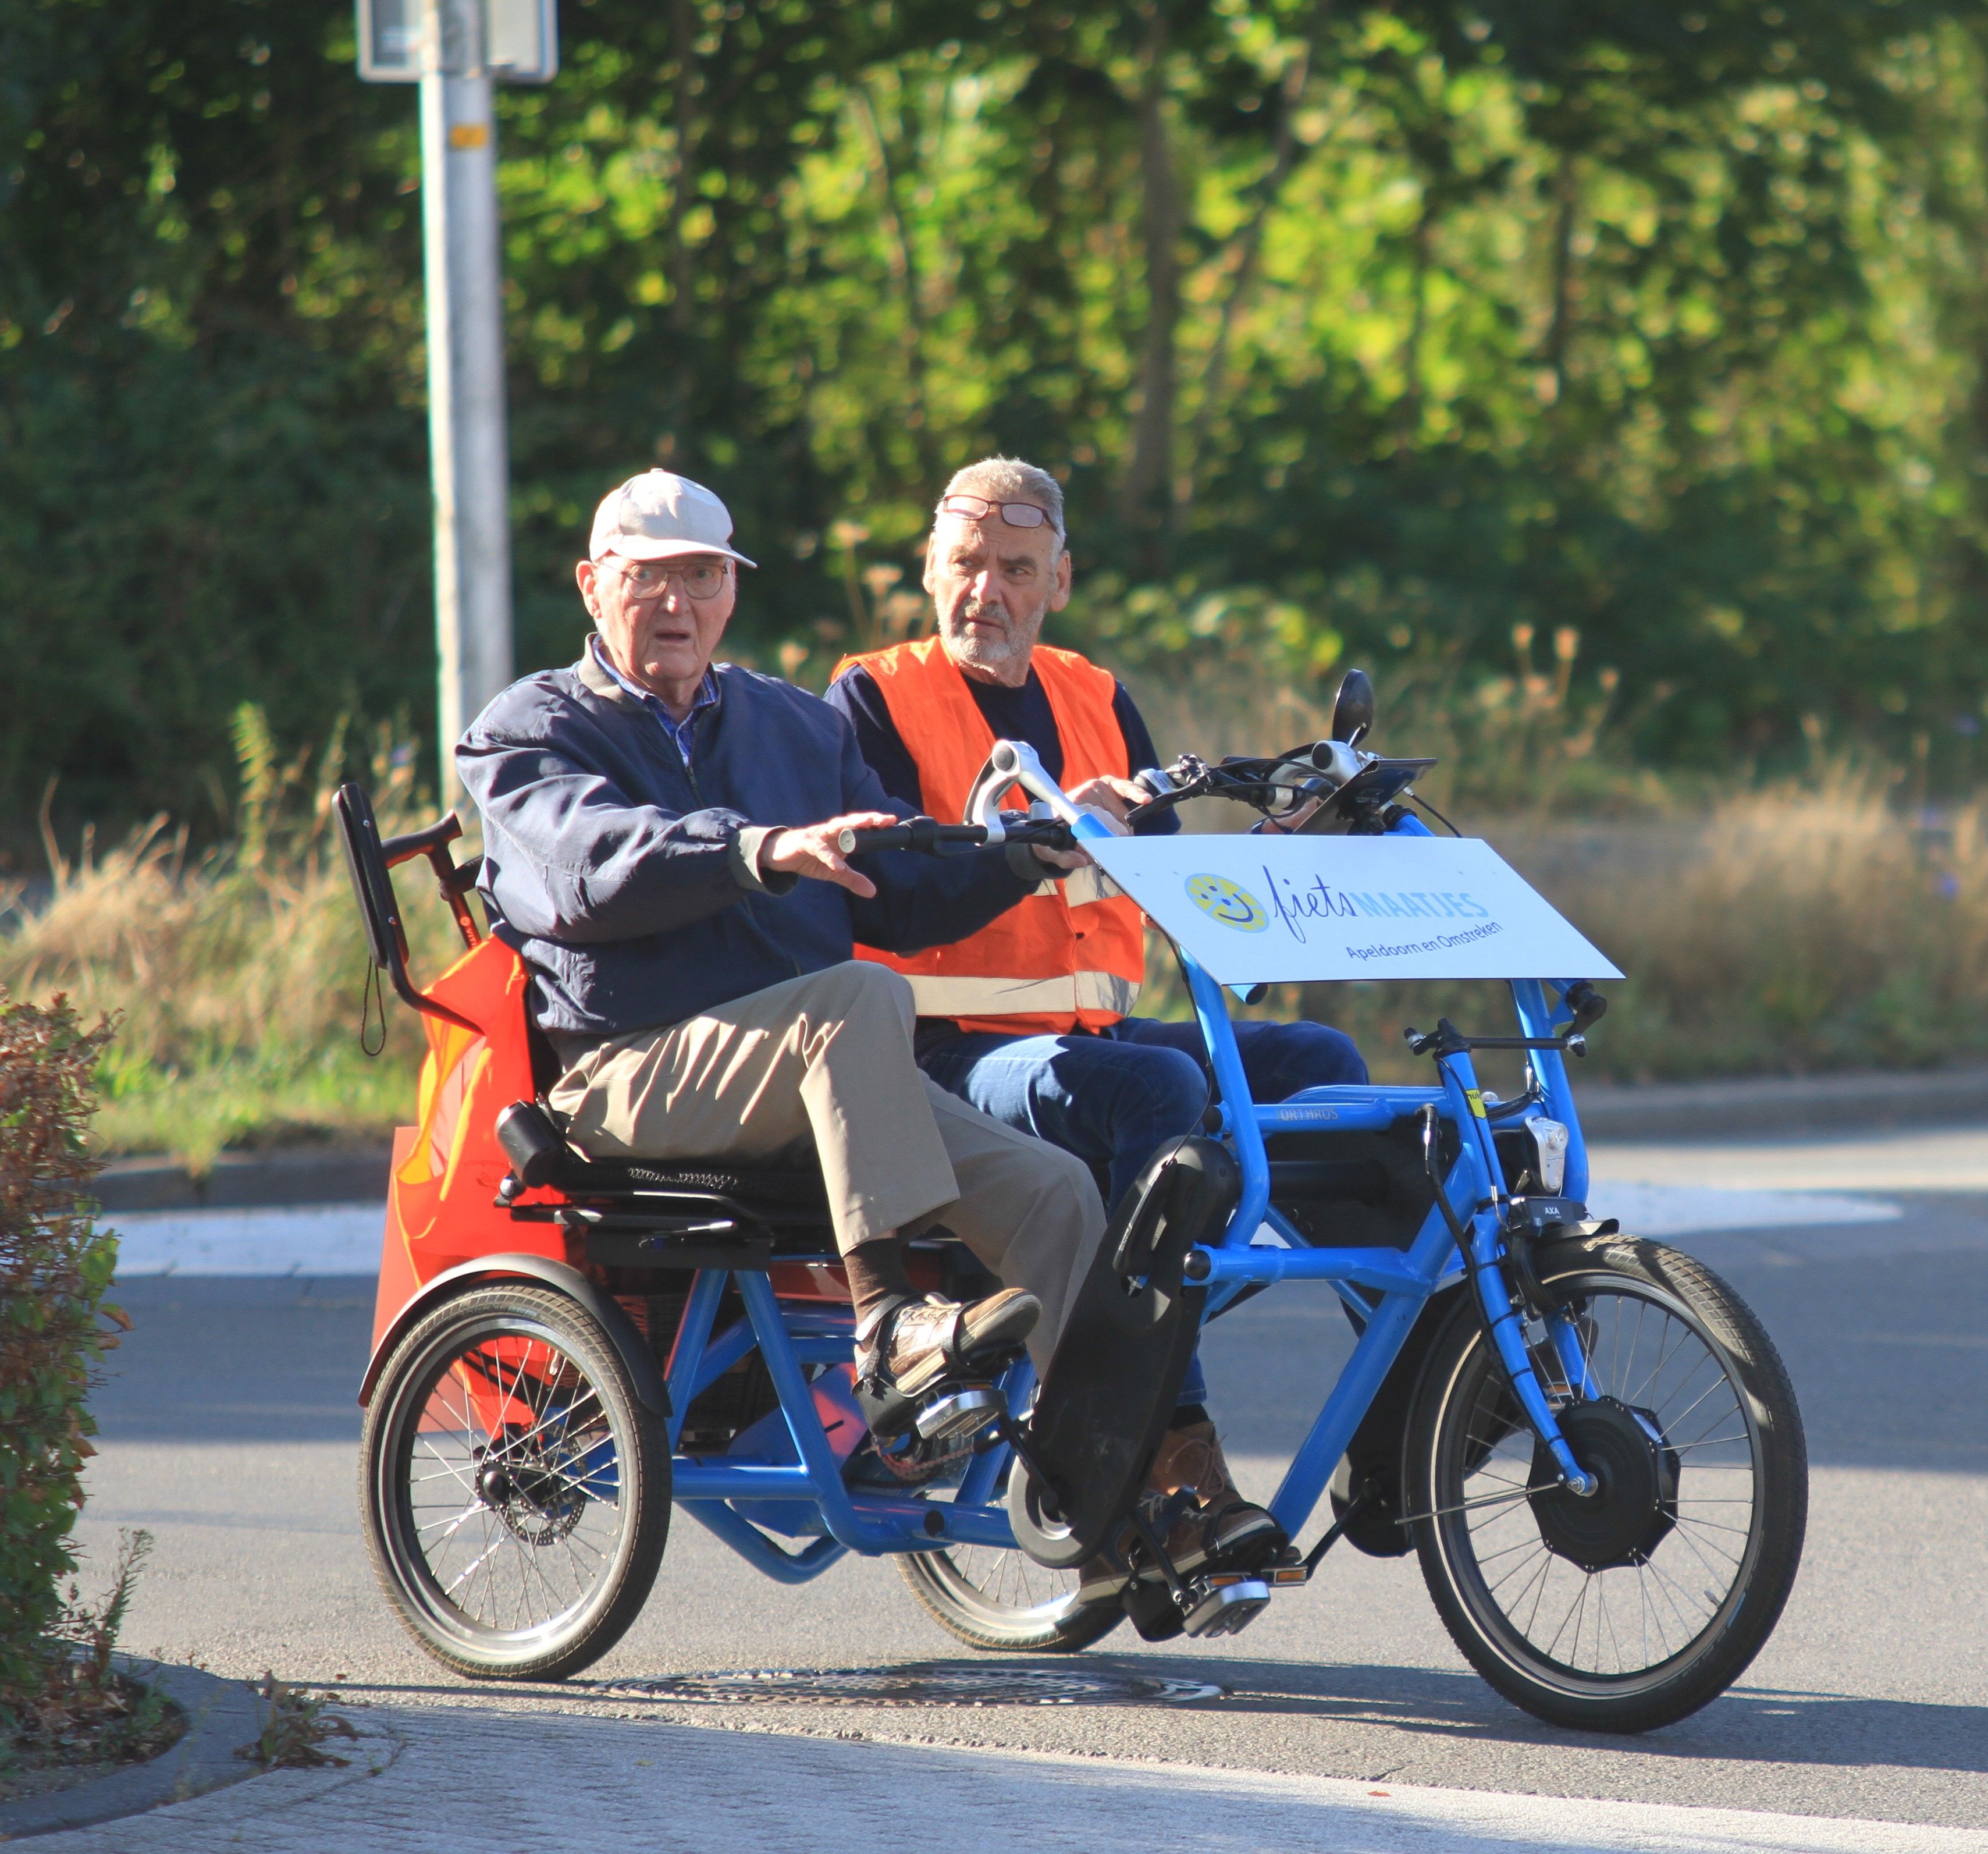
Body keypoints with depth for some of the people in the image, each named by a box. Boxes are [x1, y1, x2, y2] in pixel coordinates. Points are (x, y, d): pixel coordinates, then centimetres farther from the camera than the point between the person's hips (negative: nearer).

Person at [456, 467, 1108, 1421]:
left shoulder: (800, 726, 24)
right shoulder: (530, 731, 5)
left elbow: (899, 901, 15)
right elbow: (596, 867, -17)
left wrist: (1018, 855, -5)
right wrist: (763, 850, -34)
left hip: (814, 1077, 5)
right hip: (627, 1074, -5)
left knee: (1052, 1191, -16)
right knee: (860, 995, -33)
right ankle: (883, 1318, -38)